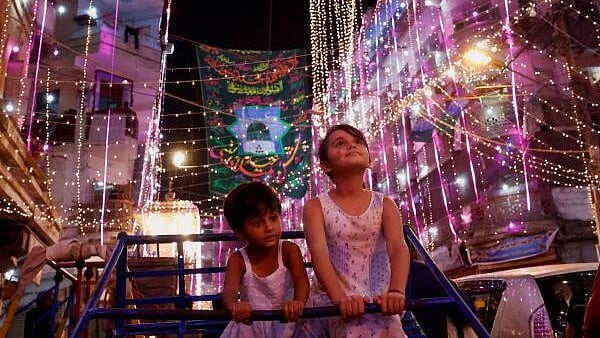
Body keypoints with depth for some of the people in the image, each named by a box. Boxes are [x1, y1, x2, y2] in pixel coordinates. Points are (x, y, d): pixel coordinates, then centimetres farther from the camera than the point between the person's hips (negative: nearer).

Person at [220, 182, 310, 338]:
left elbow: (301, 280, -21)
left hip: (286, 323, 0)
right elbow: (230, 289, -23)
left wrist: (298, 302, -45)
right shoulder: (238, 260, -7)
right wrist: (234, 305, -48)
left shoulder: (289, 250, -8)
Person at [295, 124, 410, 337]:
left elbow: (398, 248, -10)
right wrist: (340, 297, -32)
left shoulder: (385, 205, 4)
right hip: (330, 301, 0)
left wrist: (396, 291, -30)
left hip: (375, 302, 0)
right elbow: (318, 251, -15)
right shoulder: (316, 207, 0)